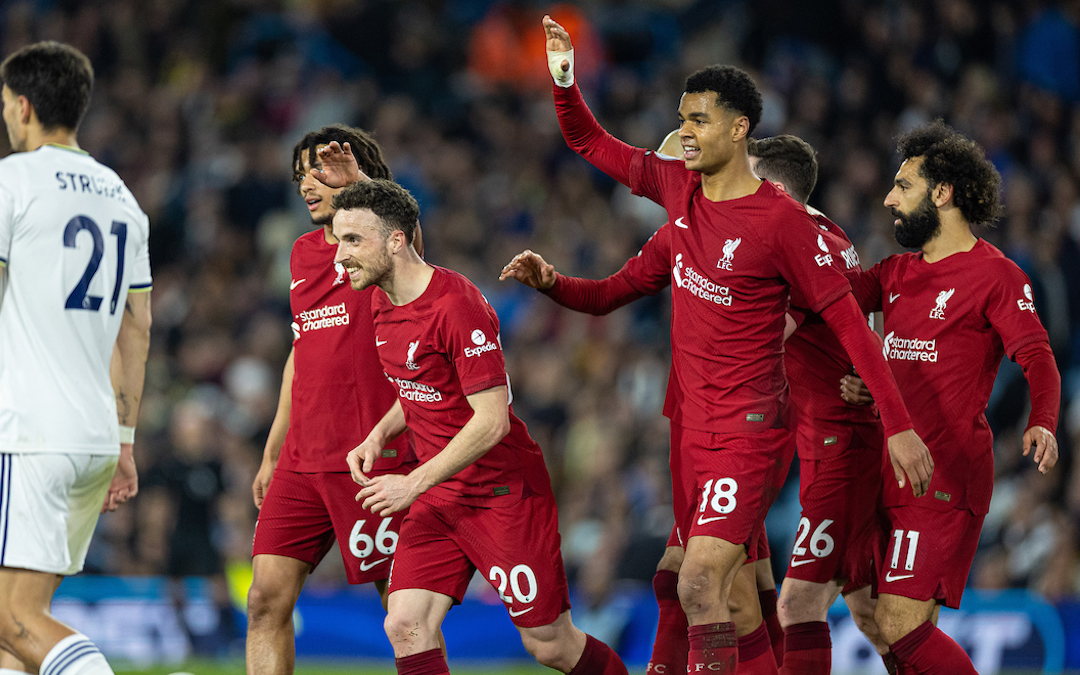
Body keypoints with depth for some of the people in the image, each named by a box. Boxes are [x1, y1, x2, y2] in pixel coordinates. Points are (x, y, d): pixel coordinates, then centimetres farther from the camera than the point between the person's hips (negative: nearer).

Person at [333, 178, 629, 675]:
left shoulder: (456, 306, -22)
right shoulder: (381, 302, 6)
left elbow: (491, 420, -24)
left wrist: (415, 484, -23)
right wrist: (378, 437, 4)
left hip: (503, 491, -7)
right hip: (439, 496, 7)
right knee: (406, 628, -11)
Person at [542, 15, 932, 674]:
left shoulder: (782, 219, -14)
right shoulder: (679, 186, 5)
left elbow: (848, 320, -12)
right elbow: (592, 143, 19)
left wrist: (899, 426, -15)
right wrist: (564, 80, 0)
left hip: (749, 427, -7)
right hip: (691, 421, 7)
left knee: (699, 586, -20)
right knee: (730, 598, 11)